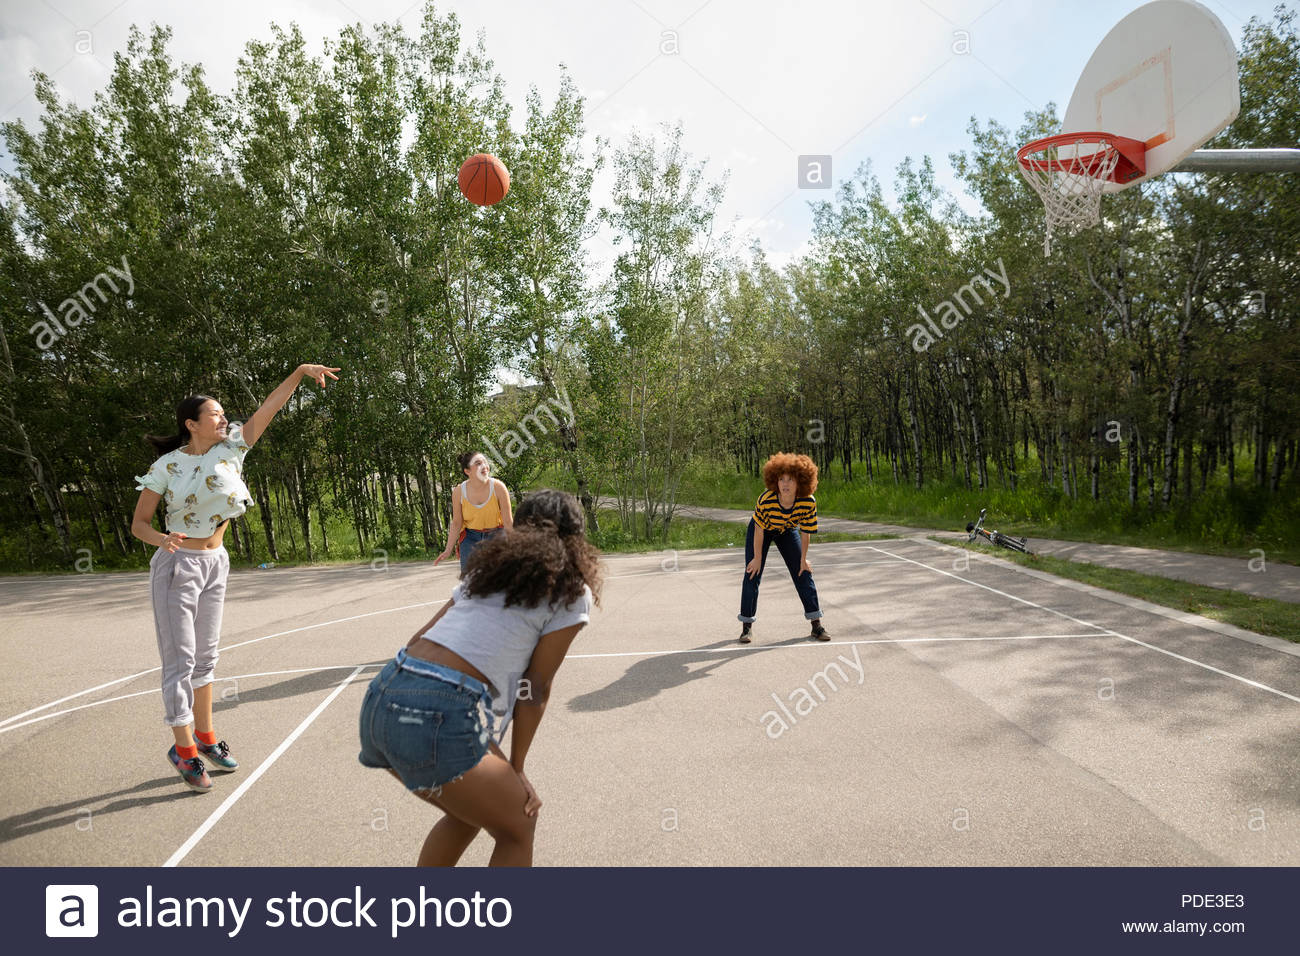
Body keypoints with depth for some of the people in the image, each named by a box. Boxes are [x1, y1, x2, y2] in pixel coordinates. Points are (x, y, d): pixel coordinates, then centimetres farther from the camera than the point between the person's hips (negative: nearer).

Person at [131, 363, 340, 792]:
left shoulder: (231, 448, -1)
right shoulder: (167, 466, -10)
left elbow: (269, 407, -5)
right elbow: (139, 523, -6)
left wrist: (301, 371, -13)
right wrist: (162, 539, -27)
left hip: (215, 564, 5)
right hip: (178, 565, -5)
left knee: (205, 657, 14)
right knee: (181, 660, -3)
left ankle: (205, 737, 25)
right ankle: (183, 749, 7)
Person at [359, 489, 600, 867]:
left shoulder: (490, 565, 23)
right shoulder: (571, 591, 5)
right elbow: (535, 687, 5)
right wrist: (516, 768, 14)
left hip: (379, 699, 7)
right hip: (440, 718, -7)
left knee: (465, 815, 30)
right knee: (518, 828, 17)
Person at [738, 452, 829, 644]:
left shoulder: (808, 502, -32)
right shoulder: (766, 500, -38)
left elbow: (805, 533, -17)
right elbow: (759, 531, -23)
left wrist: (803, 560, -8)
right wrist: (758, 558, -15)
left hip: (787, 531, 2)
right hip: (762, 530, -2)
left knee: (803, 573, -1)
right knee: (753, 574, -8)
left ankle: (816, 625, 10)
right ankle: (746, 626, 3)